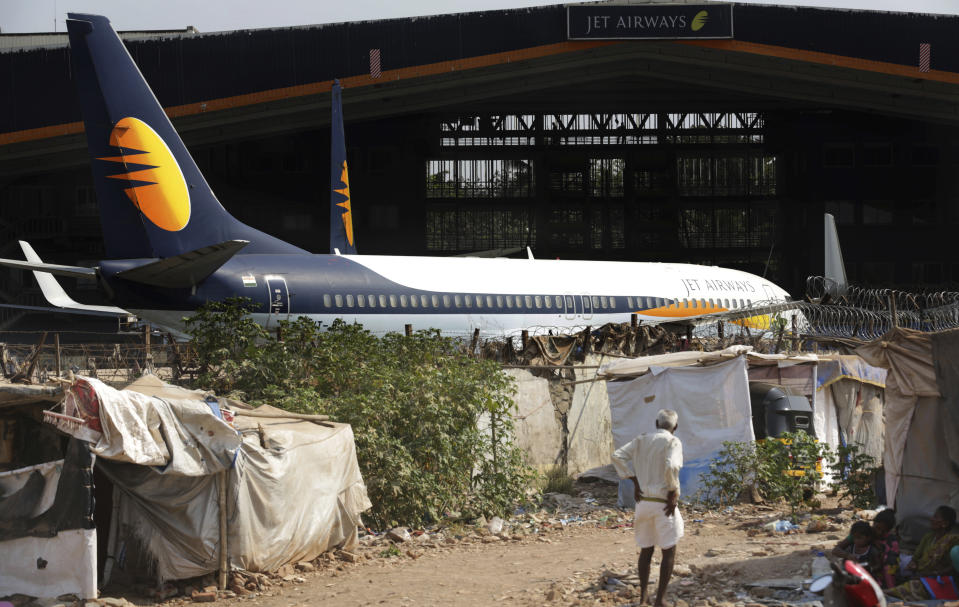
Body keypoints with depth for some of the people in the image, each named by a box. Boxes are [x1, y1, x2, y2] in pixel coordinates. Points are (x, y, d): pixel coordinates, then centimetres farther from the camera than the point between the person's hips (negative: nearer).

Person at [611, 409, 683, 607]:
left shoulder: (641, 441, 7)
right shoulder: (672, 442, -9)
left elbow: (617, 456, -1)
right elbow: (671, 467, -26)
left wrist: (634, 481, 0)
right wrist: (674, 492, -14)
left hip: (643, 501, 5)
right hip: (664, 505, -5)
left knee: (646, 549, 18)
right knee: (669, 551, 5)